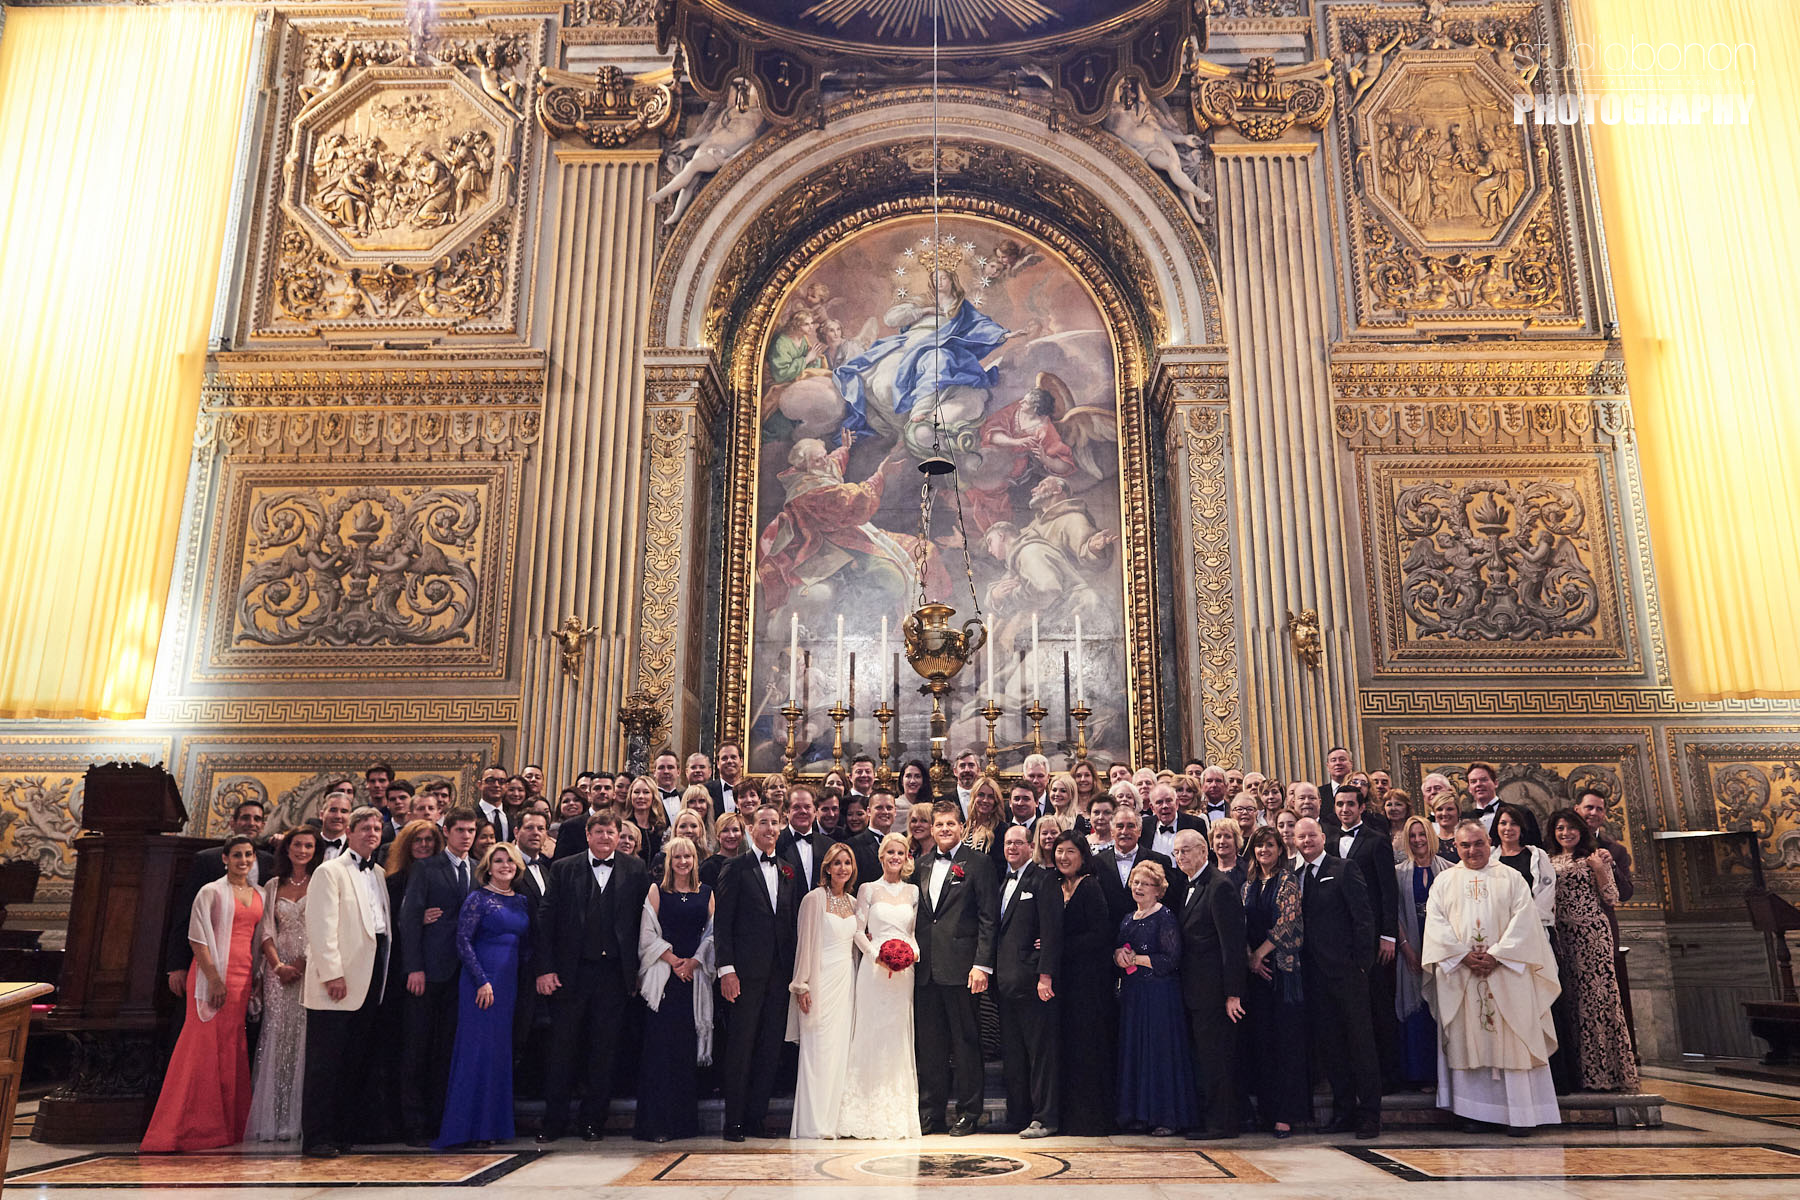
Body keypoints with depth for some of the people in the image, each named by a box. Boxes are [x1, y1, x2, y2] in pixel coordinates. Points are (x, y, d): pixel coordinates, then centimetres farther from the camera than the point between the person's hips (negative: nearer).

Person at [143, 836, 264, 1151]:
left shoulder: (259, 894, 14)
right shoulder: (211, 892, -2)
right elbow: (197, 938, -7)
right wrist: (214, 979, -15)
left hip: (243, 977, 5)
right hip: (214, 974, -5)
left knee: (234, 1049, 7)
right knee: (208, 1045, -4)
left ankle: (229, 1124, 15)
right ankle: (198, 1126, 4)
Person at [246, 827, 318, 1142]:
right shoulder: (273, 886, 14)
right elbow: (265, 931, 8)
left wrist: (302, 964, -13)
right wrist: (278, 965, -8)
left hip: (312, 968, -3)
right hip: (280, 969, 3)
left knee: (306, 1039, -5)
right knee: (277, 1037, -2)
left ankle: (299, 1120, 0)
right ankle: (275, 1123, 2)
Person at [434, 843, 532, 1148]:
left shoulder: (521, 902, 12)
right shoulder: (478, 899, -6)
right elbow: (463, 942, -11)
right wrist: (483, 980, -15)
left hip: (509, 982, 6)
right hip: (481, 980, -6)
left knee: (500, 1050, 9)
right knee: (477, 1048, -5)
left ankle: (493, 1124, 17)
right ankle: (469, 1126, 3)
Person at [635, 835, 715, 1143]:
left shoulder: (706, 892, 10)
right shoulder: (657, 890, 4)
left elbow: (712, 933, 7)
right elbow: (647, 935, -1)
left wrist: (693, 961, -7)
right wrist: (672, 960, -10)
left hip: (695, 976, 2)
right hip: (663, 977, -2)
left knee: (690, 1045, 3)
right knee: (660, 1045, -6)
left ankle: (685, 1120, 11)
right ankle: (656, 1122, -1)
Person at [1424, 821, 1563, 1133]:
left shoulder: (1511, 878, 9)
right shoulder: (1444, 881, 12)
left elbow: (1523, 919, -2)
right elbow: (1436, 921, 2)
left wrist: (1496, 955, -13)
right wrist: (1463, 955, -11)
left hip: (1506, 972, -1)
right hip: (1459, 972, 1)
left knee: (1512, 1041, -4)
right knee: (1467, 1040, -1)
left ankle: (1519, 1114, 1)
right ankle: (1474, 1111, 4)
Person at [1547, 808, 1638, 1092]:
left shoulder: (1595, 857, 3)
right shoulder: (1550, 862, 13)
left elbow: (1611, 898, -1)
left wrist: (1599, 870, -13)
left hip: (1592, 933, -4)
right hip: (1562, 937, 4)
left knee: (1599, 994, -7)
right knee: (1572, 999, 4)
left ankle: (1606, 1072, -1)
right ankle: (1584, 1071, 11)